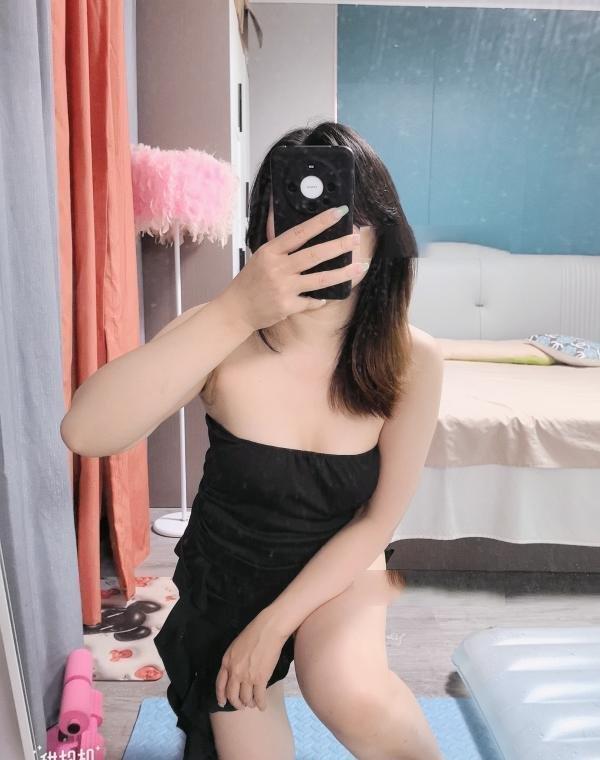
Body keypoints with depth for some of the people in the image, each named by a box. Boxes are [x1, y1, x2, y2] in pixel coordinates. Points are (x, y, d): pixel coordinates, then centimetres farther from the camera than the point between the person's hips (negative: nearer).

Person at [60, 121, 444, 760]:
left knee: (349, 697, -31)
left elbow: (378, 520, -14)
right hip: (226, 569, 1)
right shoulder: (223, 334, -25)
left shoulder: (413, 360, -21)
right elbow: (85, 433, -41)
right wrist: (235, 311, -51)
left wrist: (274, 624, -15)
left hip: (338, 563, 0)